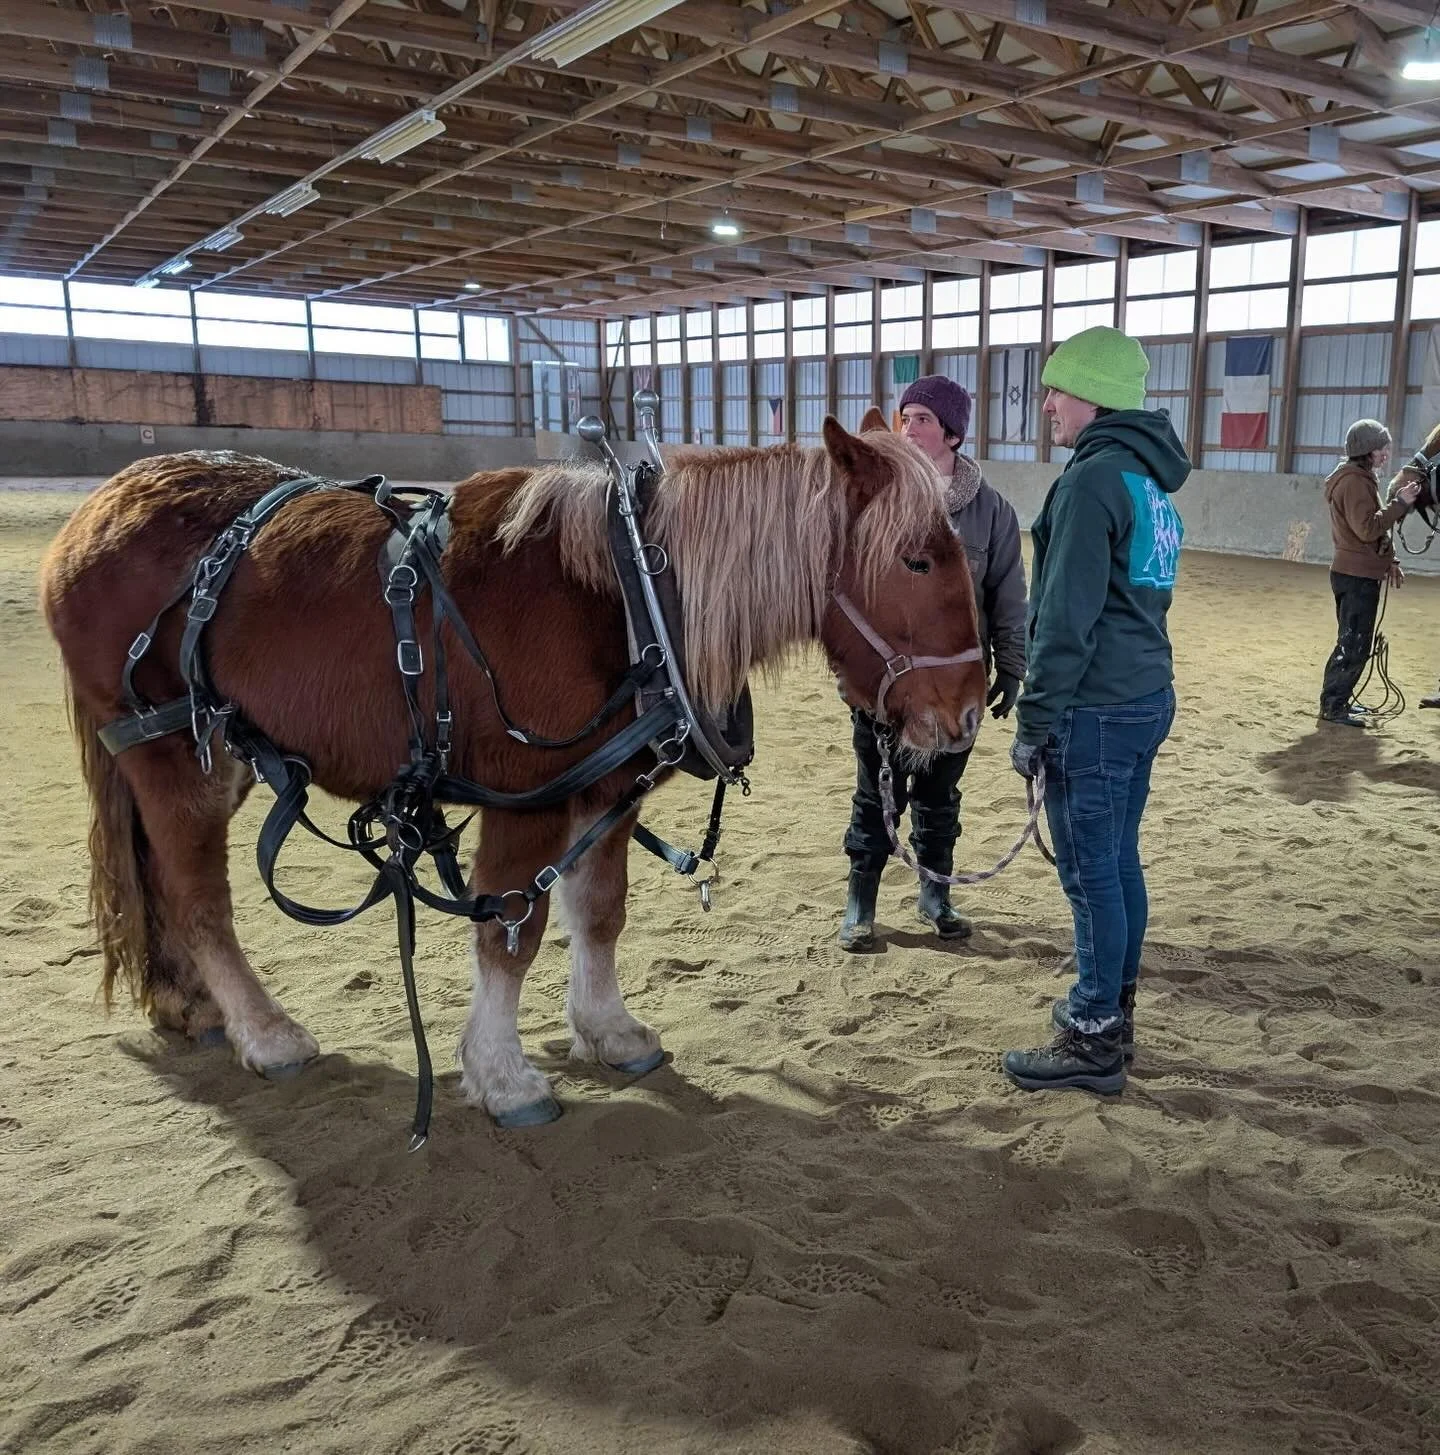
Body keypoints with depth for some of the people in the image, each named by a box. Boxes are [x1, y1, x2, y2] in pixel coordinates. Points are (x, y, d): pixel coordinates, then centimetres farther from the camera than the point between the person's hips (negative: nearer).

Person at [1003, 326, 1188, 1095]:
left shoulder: (1092, 478, -16)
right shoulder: (1150, 479, 14)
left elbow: (1068, 619, -20)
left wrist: (1035, 722, -14)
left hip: (1096, 711, -9)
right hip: (1148, 699, 9)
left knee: (1090, 873, 0)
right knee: (1120, 862, 17)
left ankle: (1093, 1041, 11)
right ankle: (1112, 1010, 29)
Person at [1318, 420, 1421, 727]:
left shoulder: (1361, 478, 17)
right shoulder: (1355, 481, -15)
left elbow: (1374, 528, 22)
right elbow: (1367, 528, -23)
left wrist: (1389, 561, 16)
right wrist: (1400, 503, -21)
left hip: (1359, 573, 11)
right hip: (1357, 575, -11)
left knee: (1352, 642, 16)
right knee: (1354, 645, -8)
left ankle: (1337, 700, 22)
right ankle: (1333, 706, -4)